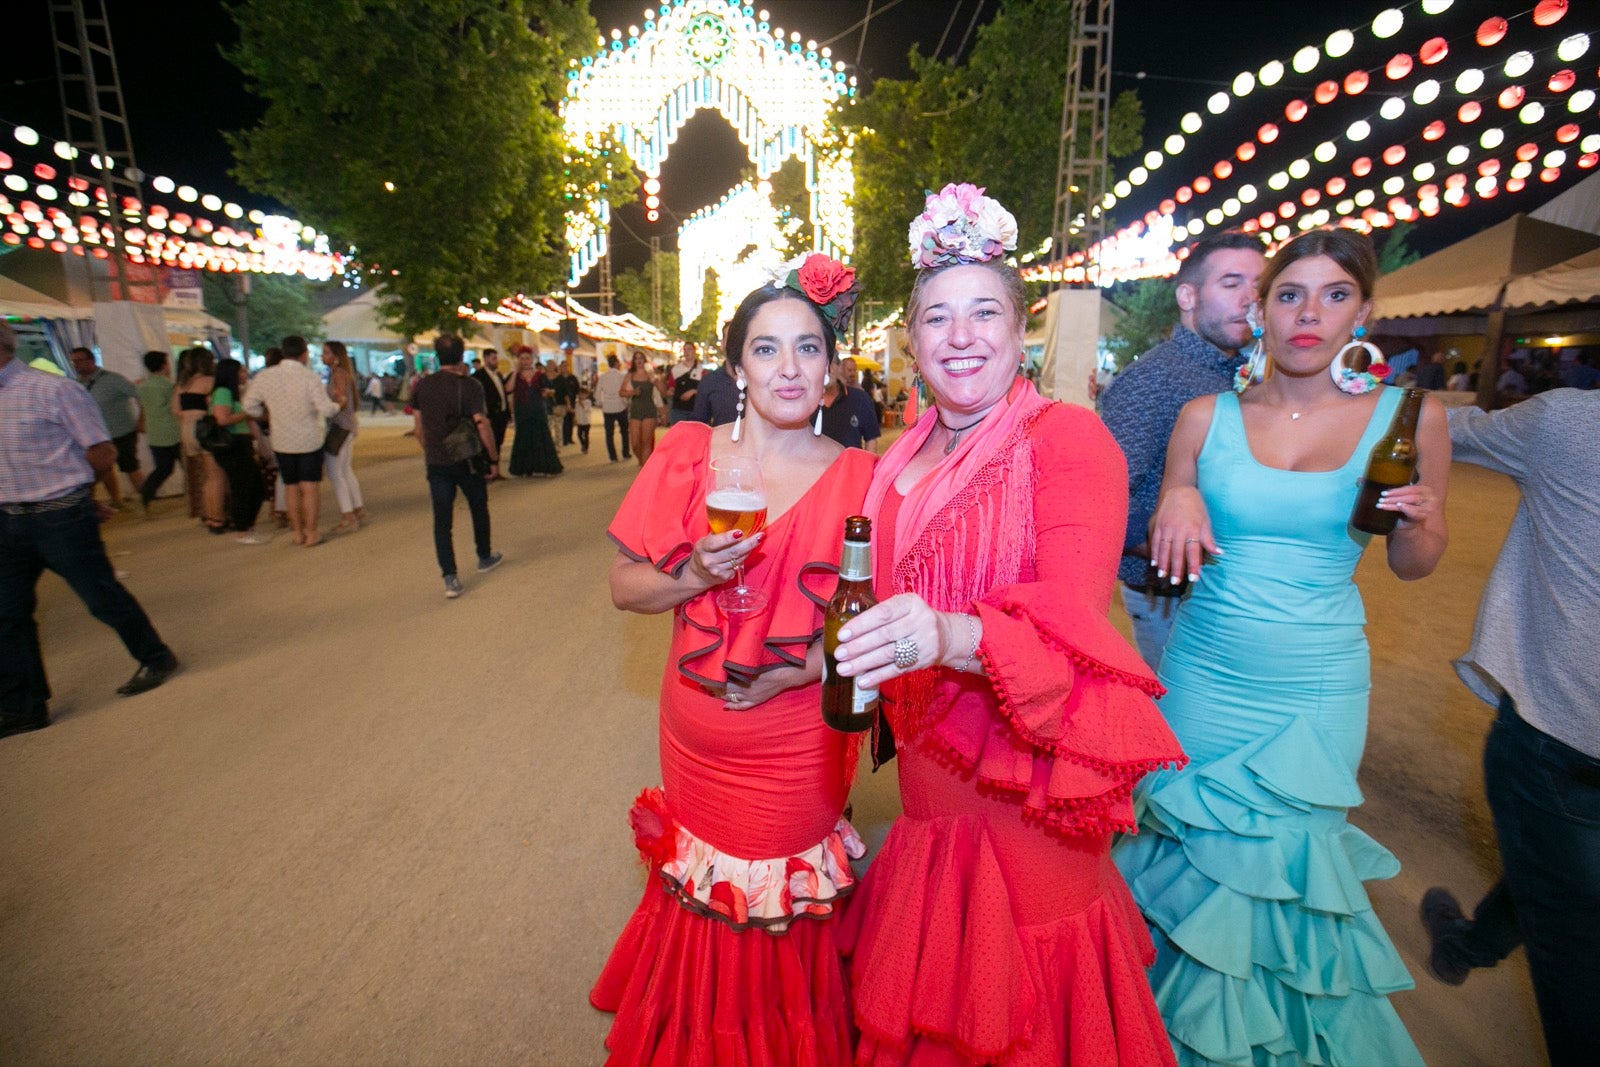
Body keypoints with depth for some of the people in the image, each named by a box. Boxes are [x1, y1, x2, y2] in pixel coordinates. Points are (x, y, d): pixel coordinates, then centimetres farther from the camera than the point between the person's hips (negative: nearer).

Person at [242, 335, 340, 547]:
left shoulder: (264, 376, -4)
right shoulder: (309, 377, -15)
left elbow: (249, 406, 2)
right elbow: (327, 410, -17)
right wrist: (338, 405, 3)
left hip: (281, 442, 3)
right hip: (309, 440, -3)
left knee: (291, 488, 15)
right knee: (310, 489, 3)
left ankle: (298, 533, 21)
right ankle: (311, 533, 5)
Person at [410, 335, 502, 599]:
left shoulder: (421, 386, 2)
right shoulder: (469, 386, -12)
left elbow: (418, 426, 7)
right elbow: (482, 425, -18)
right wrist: (494, 458, -10)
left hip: (436, 463, 3)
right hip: (467, 460, -3)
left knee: (442, 520, 4)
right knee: (478, 508, 19)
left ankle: (450, 578, -2)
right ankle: (485, 557, 36)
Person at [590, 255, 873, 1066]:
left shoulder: (857, 477, -10)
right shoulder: (685, 454, -6)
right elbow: (624, 586, -1)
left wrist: (802, 669, -20)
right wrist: (695, 577, -20)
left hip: (798, 749, -2)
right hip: (694, 737, 3)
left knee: (777, 913, 17)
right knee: (700, 896, 24)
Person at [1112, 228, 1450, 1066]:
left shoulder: (1409, 416, -3)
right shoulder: (1207, 416, -3)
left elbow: (1416, 566, 6)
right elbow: (1162, 548, 4)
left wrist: (1417, 522, -15)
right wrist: (1177, 500, -17)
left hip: (1318, 688, 0)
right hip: (1204, 674, 1)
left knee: (1285, 864, 13)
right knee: (1199, 856, 15)